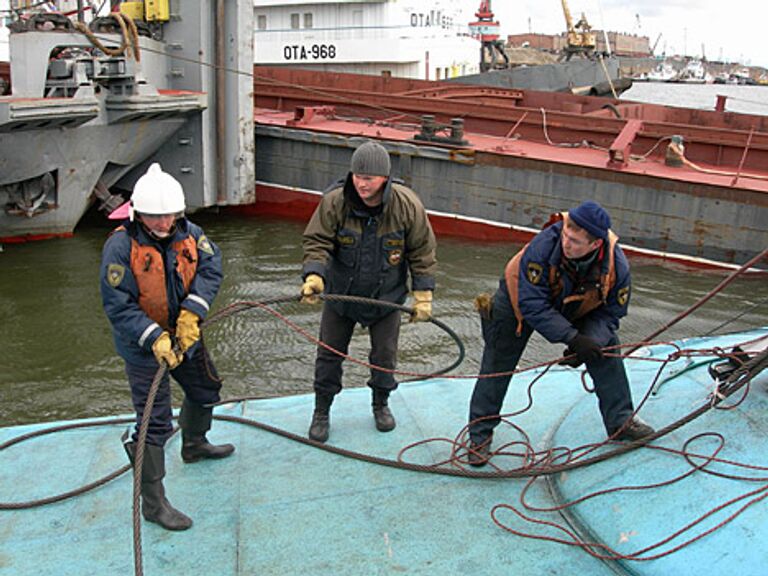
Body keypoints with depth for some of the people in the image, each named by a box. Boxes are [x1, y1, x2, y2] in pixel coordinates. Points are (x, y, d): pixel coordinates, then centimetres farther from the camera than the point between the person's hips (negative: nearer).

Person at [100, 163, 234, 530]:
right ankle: (152, 502, 8)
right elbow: (117, 305, -23)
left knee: (205, 390, 26)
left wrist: (192, 313, -25)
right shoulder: (121, 246, -23)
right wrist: (154, 338, -31)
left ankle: (194, 445, 55)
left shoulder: (187, 232, -6)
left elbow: (211, 268, -12)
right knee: (154, 423, -5)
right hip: (143, 347, -7)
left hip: (185, 337, 7)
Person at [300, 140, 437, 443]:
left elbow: (422, 252, -9)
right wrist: (313, 275, -36)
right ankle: (322, 412, 28)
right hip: (340, 292, 0)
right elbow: (317, 242, -17)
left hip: (386, 296, 0)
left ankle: (381, 404, 39)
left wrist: (423, 296, -7)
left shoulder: (407, 205, -19)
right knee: (329, 353, 8)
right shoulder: (334, 202, -22)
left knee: (385, 355, 12)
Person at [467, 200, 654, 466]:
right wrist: (573, 338, -42)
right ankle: (480, 434, 12)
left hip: (576, 309, 3)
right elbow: (532, 305, -38)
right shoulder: (544, 244, -42)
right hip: (519, 300, -3)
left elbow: (609, 313, -15)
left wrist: (591, 341, -34)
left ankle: (621, 422, 17)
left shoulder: (617, 265, -30)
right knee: (497, 366, -2)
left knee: (606, 350, -2)